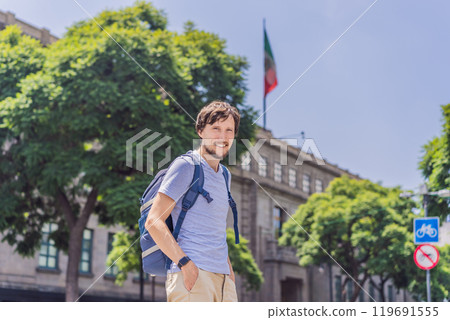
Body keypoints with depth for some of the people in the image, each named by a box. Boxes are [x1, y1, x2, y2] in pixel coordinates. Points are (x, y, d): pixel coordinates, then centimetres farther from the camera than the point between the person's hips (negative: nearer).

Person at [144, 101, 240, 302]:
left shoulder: (224, 175, 22)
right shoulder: (186, 166, -2)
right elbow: (153, 221, -10)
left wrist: (229, 269, 18)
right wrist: (185, 264, -18)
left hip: (222, 278, 8)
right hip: (192, 275, -8)